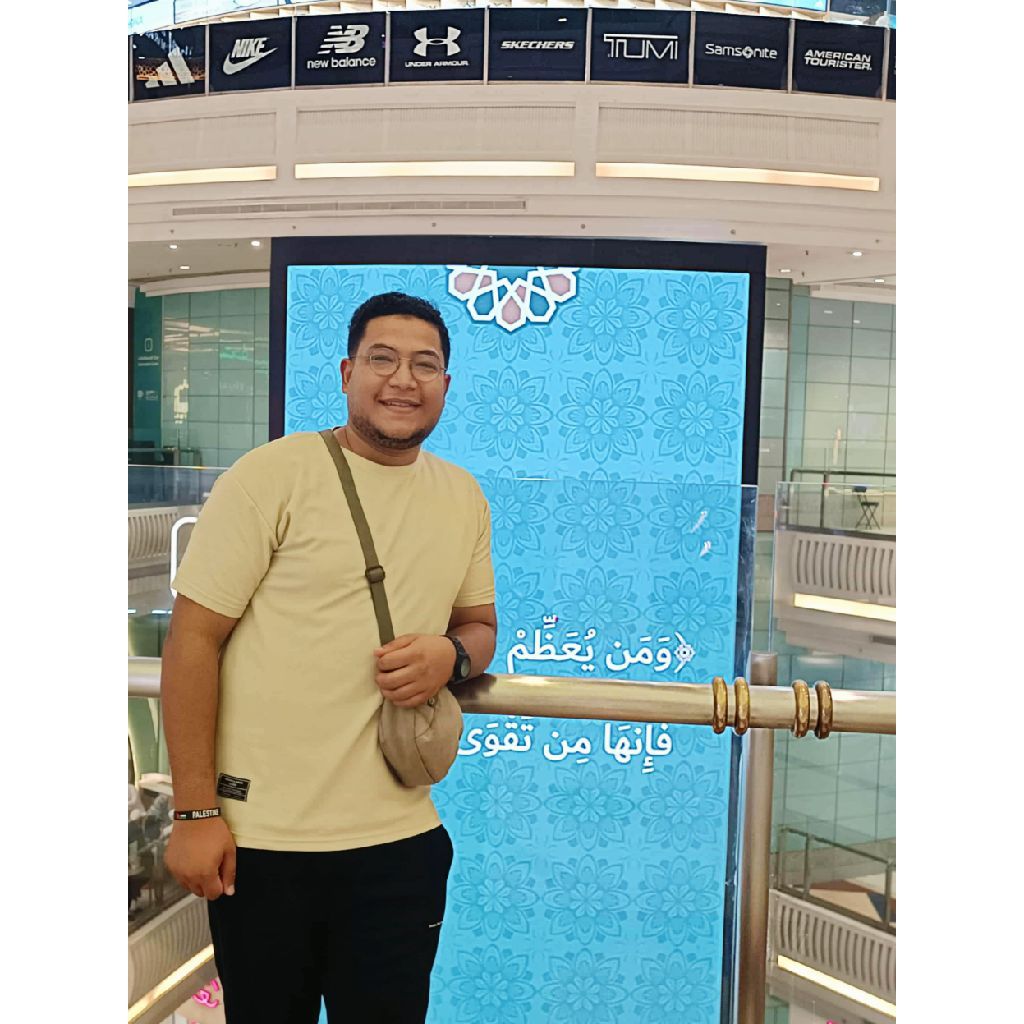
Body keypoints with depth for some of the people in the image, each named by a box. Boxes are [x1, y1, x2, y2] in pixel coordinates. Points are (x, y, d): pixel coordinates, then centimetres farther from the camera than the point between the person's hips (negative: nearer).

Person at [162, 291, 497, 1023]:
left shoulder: (464, 497, 6)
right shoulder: (272, 476, -10)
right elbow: (193, 640, -9)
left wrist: (454, 653, -8)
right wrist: (196, 810, -11)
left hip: (401, 840, 4)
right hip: (263, 839, -3)